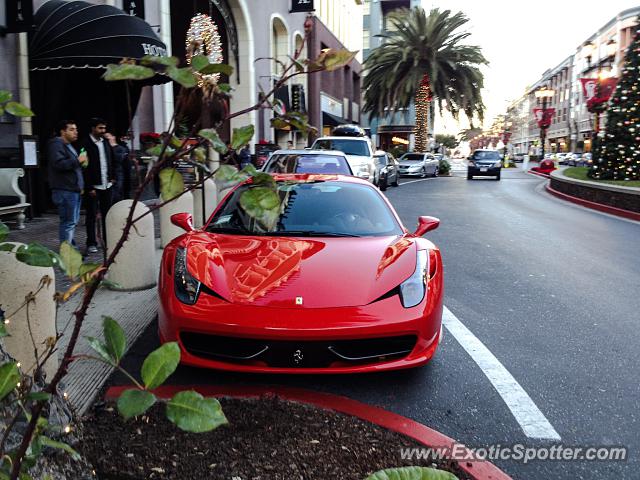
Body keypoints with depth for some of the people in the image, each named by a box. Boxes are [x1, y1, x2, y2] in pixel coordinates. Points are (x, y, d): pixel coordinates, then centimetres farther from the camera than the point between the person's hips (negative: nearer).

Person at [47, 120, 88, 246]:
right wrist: (78, 160, -18)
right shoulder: (56, 144, -10)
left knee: (73, 221, 15)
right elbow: (58, 164, -26)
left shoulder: (68, 145, 23)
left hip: (74, 190, 10)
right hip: (65, 191, -10)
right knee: (68, 222, -11)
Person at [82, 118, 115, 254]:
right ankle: (91, 243, 7)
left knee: (107, 213, 12)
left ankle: (108, 240, 20)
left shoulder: (105, 142, 10)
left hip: (107, 185, 6)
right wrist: (89, 187, -16)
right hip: (93, 186, -6)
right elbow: (85, 167, -13)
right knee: (92, 215, 1)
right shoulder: (86, 144, -10)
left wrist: (112, 177, 7)